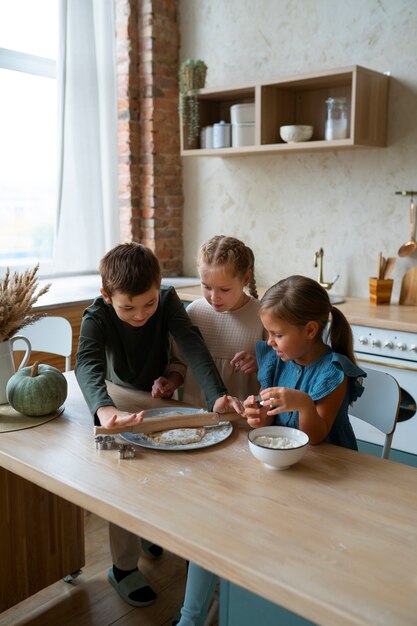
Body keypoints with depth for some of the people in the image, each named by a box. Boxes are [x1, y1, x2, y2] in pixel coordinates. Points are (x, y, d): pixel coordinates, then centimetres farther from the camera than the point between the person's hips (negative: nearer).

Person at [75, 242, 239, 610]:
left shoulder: (168, 300, -24)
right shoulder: (97, 318, -31)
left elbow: (193, 345, -36)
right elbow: (87, 365, -48)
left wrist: (216, 395, -52)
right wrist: (105, 410, -69)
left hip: (160, 397, 3)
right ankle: (124, 567, 14)